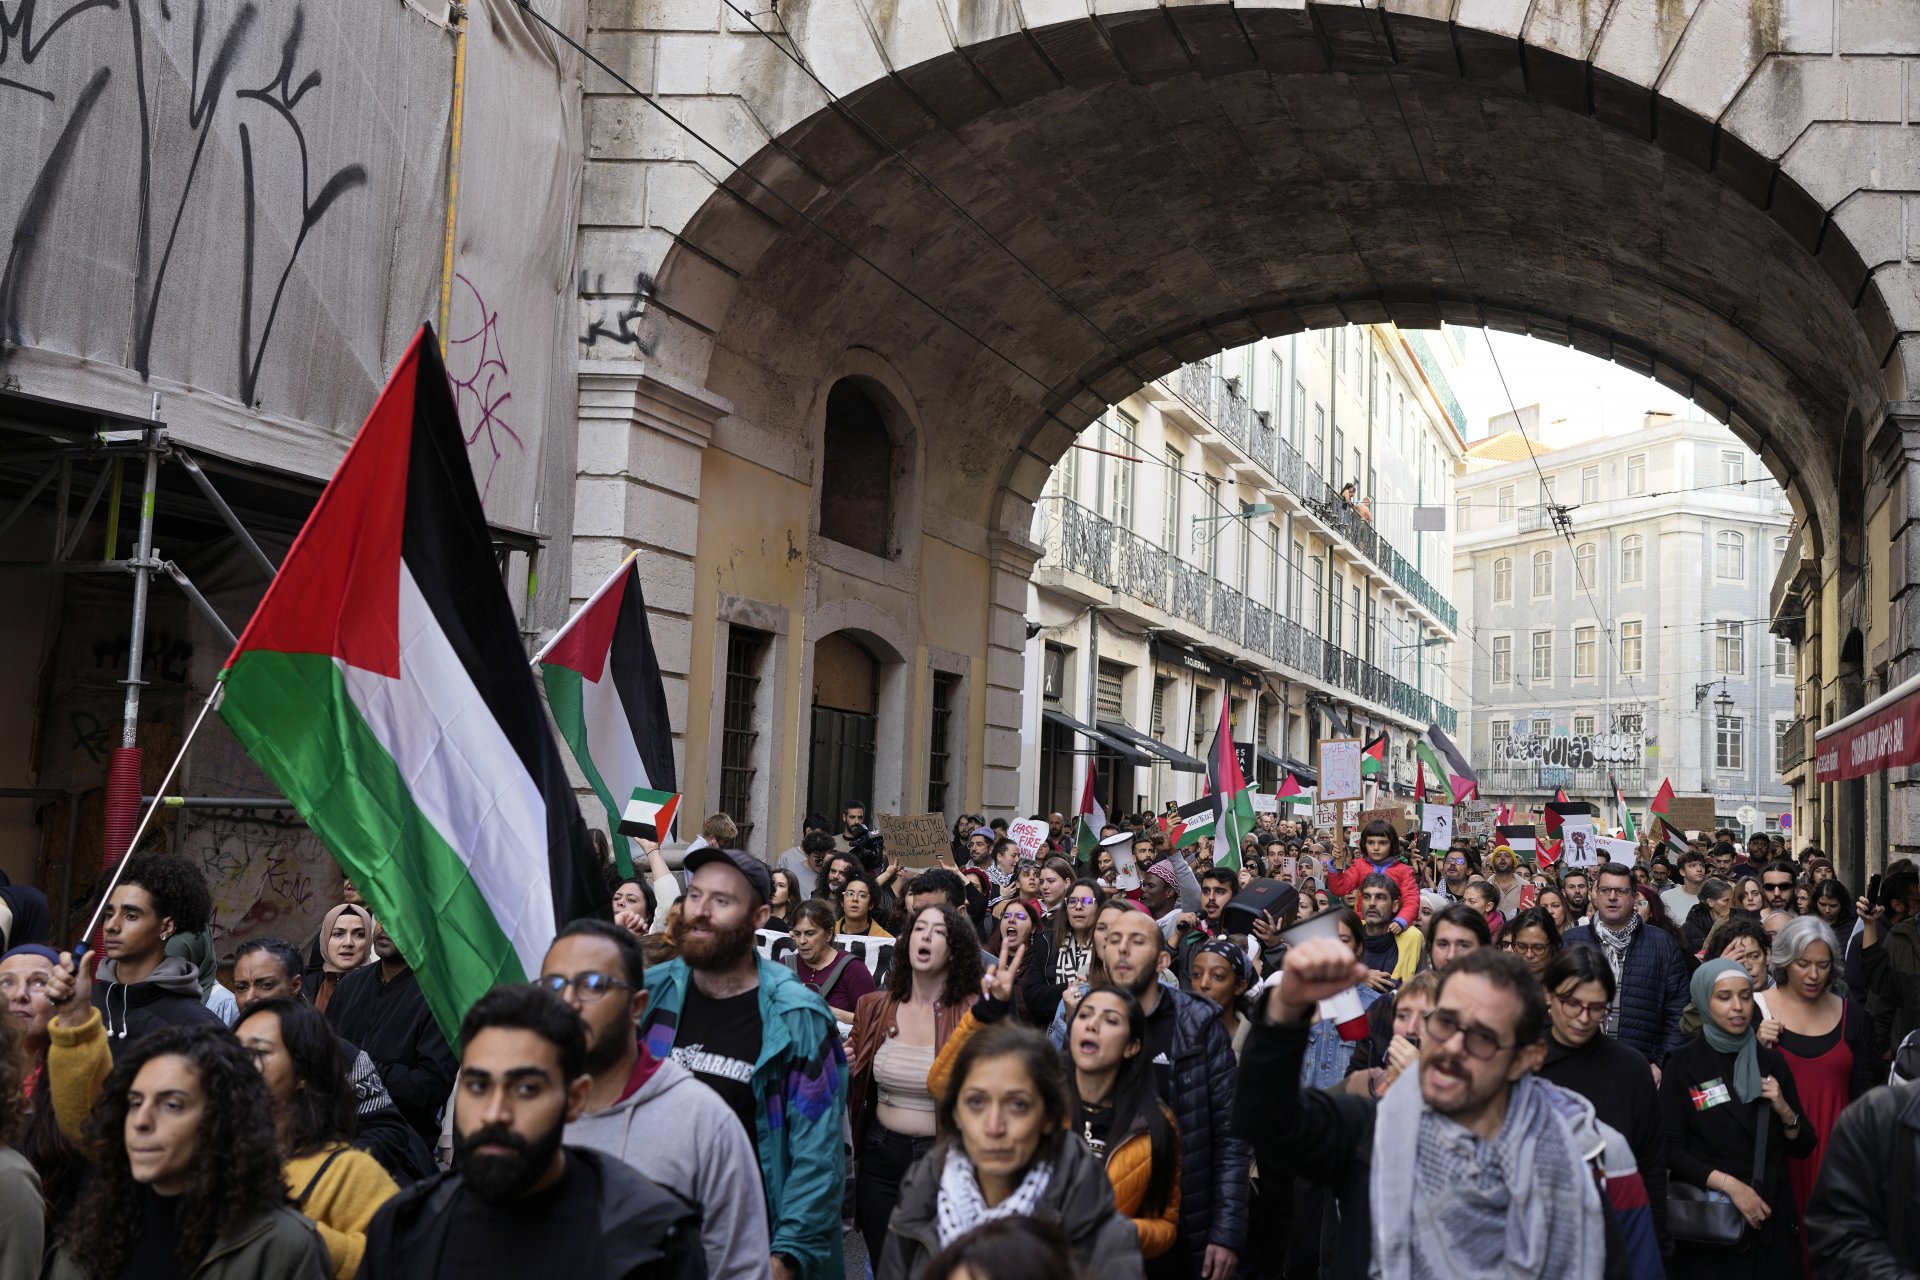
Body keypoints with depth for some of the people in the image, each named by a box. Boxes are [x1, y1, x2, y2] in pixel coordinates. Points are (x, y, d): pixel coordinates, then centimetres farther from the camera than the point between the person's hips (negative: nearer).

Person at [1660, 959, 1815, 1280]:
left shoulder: (1771, 1061, 7)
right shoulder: (1682, 1064, -5)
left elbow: (1803, 1147, 9)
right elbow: (1670, 1150, -9)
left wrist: (1785, 1111, -8)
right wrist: (1728, 1183, -17)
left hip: (1772, 1219, 3)